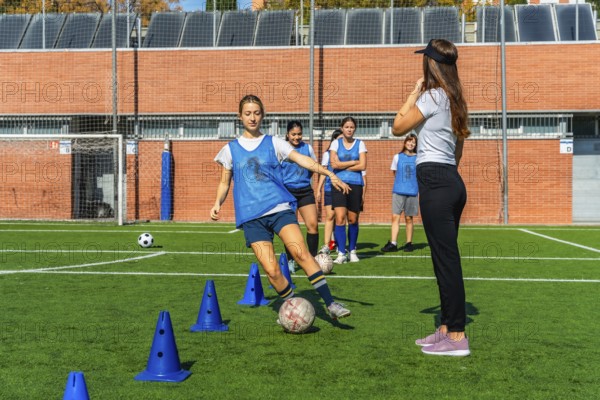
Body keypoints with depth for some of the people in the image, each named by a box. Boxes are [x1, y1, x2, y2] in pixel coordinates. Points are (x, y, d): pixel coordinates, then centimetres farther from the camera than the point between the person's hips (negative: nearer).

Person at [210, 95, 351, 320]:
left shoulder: (274, 143, 10)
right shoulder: (230, 149, 14)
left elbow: (302, 160, -2)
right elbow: (224, 182, 20)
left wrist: (330, 175, -14)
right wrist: (218, 203, 2)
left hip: (279, 208, -1)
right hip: (250, 215, 1)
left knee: (301, 253, -21)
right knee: (271, 270, -11)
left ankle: (330, 304, -17)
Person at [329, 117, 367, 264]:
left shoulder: (360, 144, 8)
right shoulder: (336, 143, 7)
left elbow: (363, 166, -3)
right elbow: (334, 164, -6)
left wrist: (343, 166, -5)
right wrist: (353, 162, -3)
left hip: (355, 184, 1)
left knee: (353, 219, 5)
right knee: (340, 218, -12)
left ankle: (352, 251, 21)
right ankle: (341, 253, -10)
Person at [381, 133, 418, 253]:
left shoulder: (418, 158, 4)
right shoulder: (397, 157, 7)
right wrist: (401, 183, 13)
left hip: (412, 192, 0)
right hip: (398, 191, 1)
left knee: (408, 218, 5)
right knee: (395, 217, -7)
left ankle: (409, 243, 14)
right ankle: (393, 243, -8)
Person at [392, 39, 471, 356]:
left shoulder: (433, 96, -8)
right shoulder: (454, 99, 18)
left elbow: (398, 127, -3)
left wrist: (413, 94, 5)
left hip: (434, 180, -9)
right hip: (452, 179, 9)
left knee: (446, 258, -8)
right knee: (445, 258, 12)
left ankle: (457, 337, -4)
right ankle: (447, 328, 19)